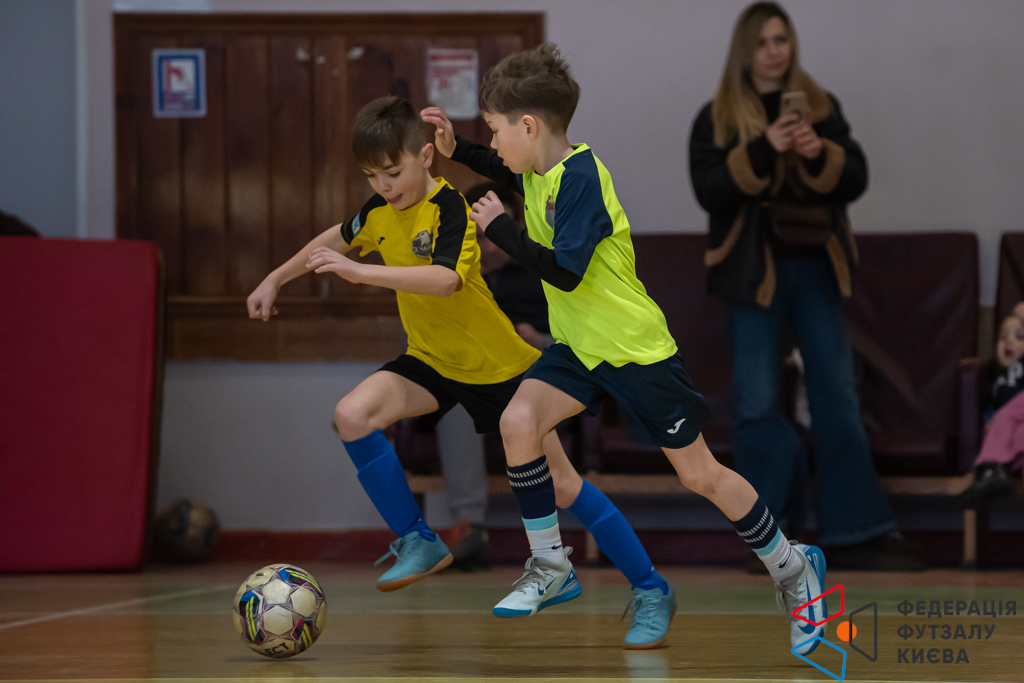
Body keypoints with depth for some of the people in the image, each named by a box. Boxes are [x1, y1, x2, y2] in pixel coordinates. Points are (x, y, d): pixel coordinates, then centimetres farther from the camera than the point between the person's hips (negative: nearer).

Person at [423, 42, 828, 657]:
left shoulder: (581, 177, -25)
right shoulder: (539, 172, 1)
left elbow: (564, 272, -31)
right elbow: (511, 175, 29)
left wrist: (499, 227, -24)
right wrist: (455, 148, 16)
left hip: (638, 350, -8)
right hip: (580, 346, 8)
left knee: (699, 473, 0)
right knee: (518, 421, -14)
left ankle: (795, 570, 19)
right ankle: (549, 569, 0)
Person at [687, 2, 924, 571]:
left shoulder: (823, 107, 9)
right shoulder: (718, 118, 2)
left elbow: (856, 180, 4)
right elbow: (709, 189, -11)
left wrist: (821, 154, -16)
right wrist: (763, 149, -23)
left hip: (816, 266, 2)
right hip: (756, 269, -2)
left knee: (838, 397, 0)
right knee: (758, 403, -1)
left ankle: (855, 530, 2)